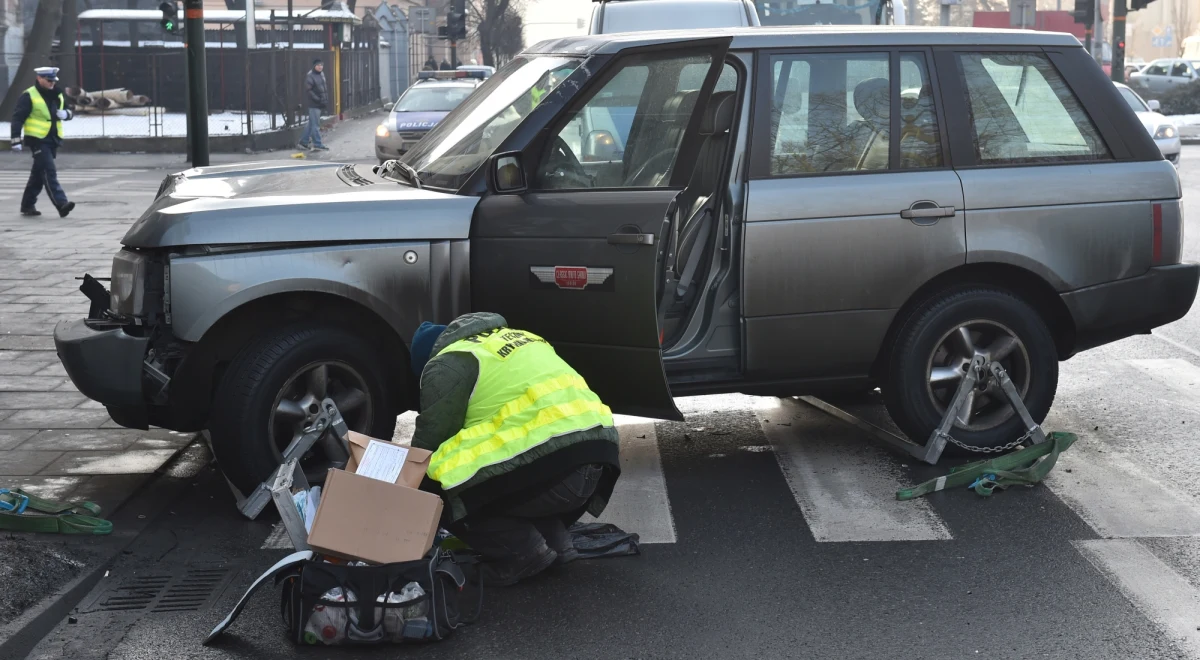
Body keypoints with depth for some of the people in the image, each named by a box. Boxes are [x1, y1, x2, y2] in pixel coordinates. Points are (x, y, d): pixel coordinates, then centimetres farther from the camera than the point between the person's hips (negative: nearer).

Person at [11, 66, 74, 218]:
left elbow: (68, 111, 23)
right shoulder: (29, 96, -9)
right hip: (37, 140, -7)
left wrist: (66, 113, -3)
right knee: (49, 172, -15)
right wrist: (16, 140, -15)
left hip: (52, 140, 7)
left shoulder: (58, 95, 12)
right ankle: (61, 204, -23)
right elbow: (18, 118, -10)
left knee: (38, 174, 14)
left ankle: (28, 205, 24)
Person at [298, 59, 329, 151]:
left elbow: (325, 88, 22)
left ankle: (304, 142, 23)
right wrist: (318, 100, -20)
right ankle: (317, 144, -1)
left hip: (320, 104, 9)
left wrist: (326, 100, 11)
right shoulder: (310, 76, -13)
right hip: (314, 104, -9)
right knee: (315, 124, -5)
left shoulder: (321, 75, 13)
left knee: (312, 124, 14)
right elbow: (308, 90, -18)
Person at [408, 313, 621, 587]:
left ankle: (522, 552, -2)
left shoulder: (448, 364, 5)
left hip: (551, 460, -9)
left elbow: (430, 442, 5)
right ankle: (554, 541, 18)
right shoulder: (511, 339, 30)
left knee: (438, 492, 3)